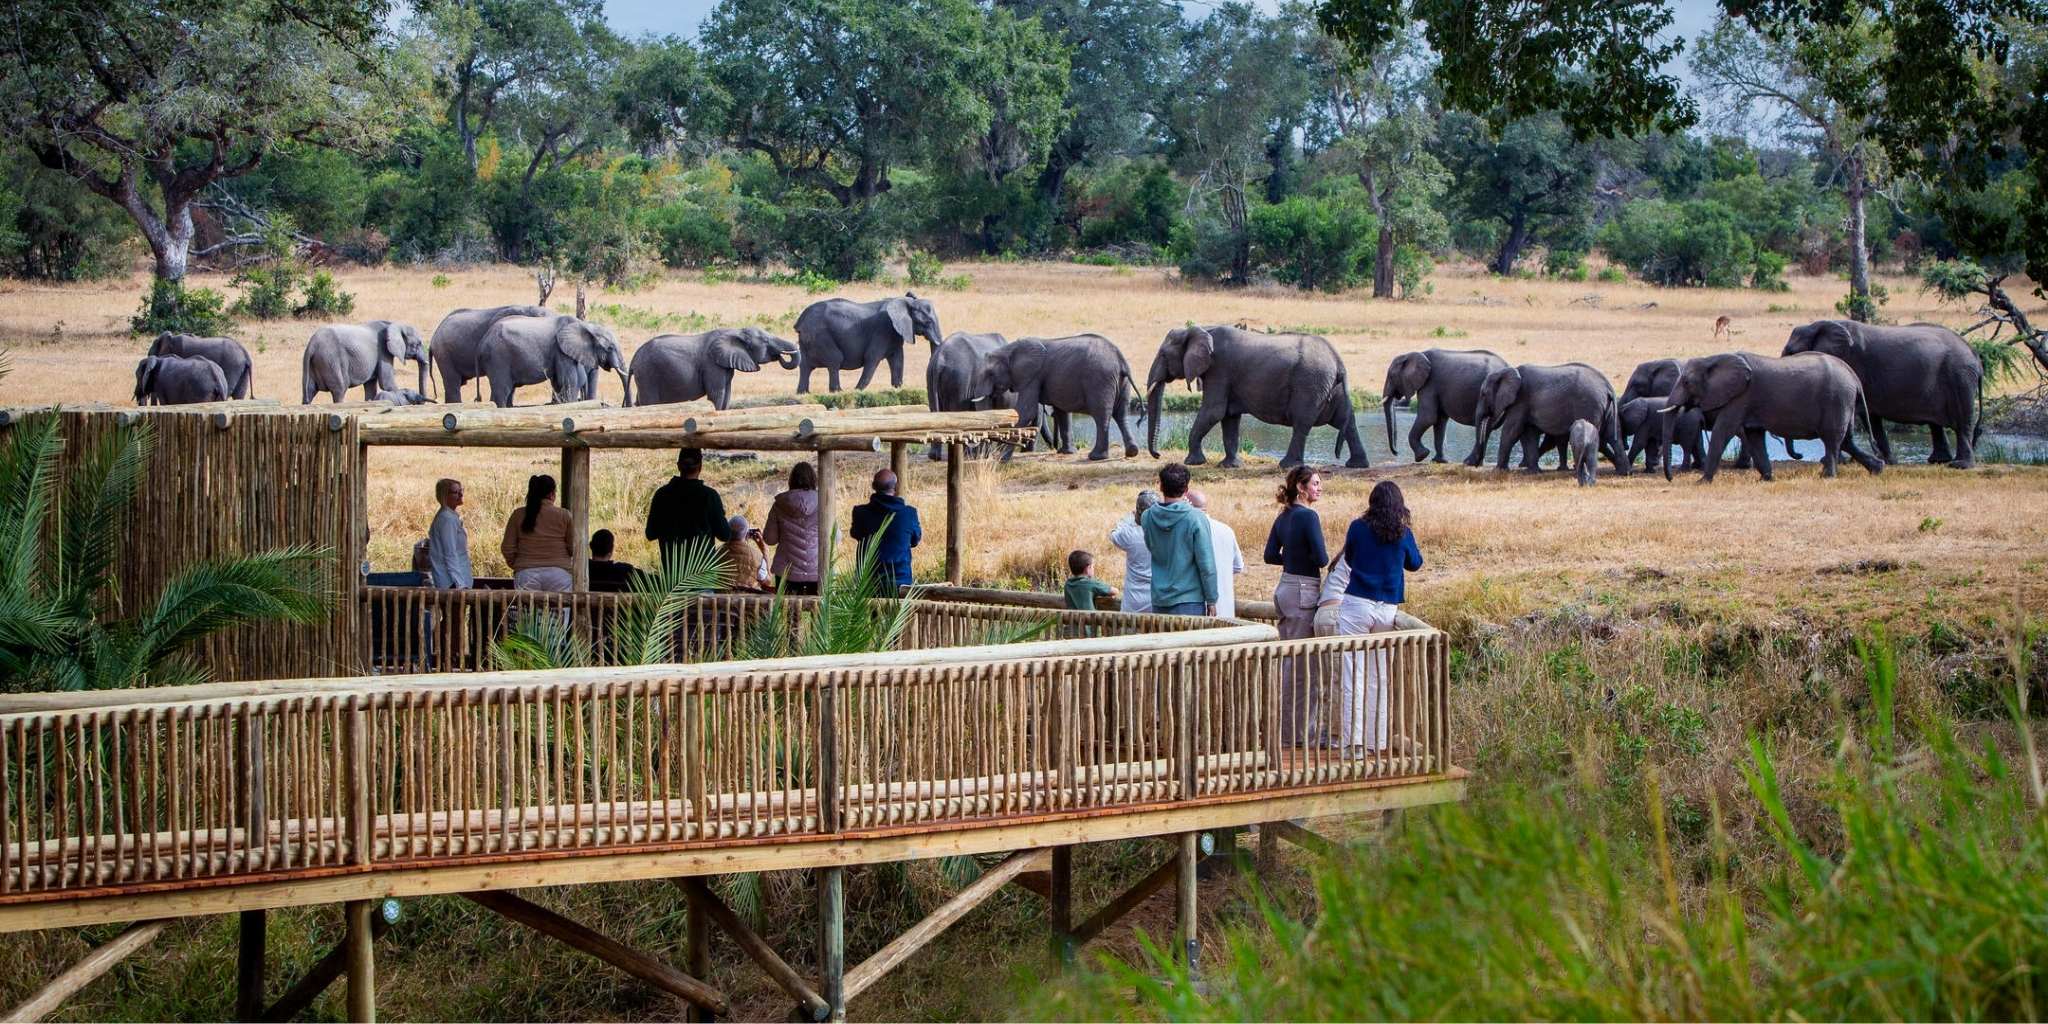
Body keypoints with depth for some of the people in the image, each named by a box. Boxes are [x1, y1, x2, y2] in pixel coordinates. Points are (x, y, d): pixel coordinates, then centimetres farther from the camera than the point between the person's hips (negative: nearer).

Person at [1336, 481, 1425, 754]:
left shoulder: (1358, 528, -4)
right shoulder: (1404, 534, 0)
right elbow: (1415, 564, 18)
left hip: (1357, 605, -3)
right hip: (1388, 609, 3)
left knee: (1354, 674, -3)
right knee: (1379, 677, 15)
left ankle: (1354, 740, -12)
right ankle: (1377, 739, 20)